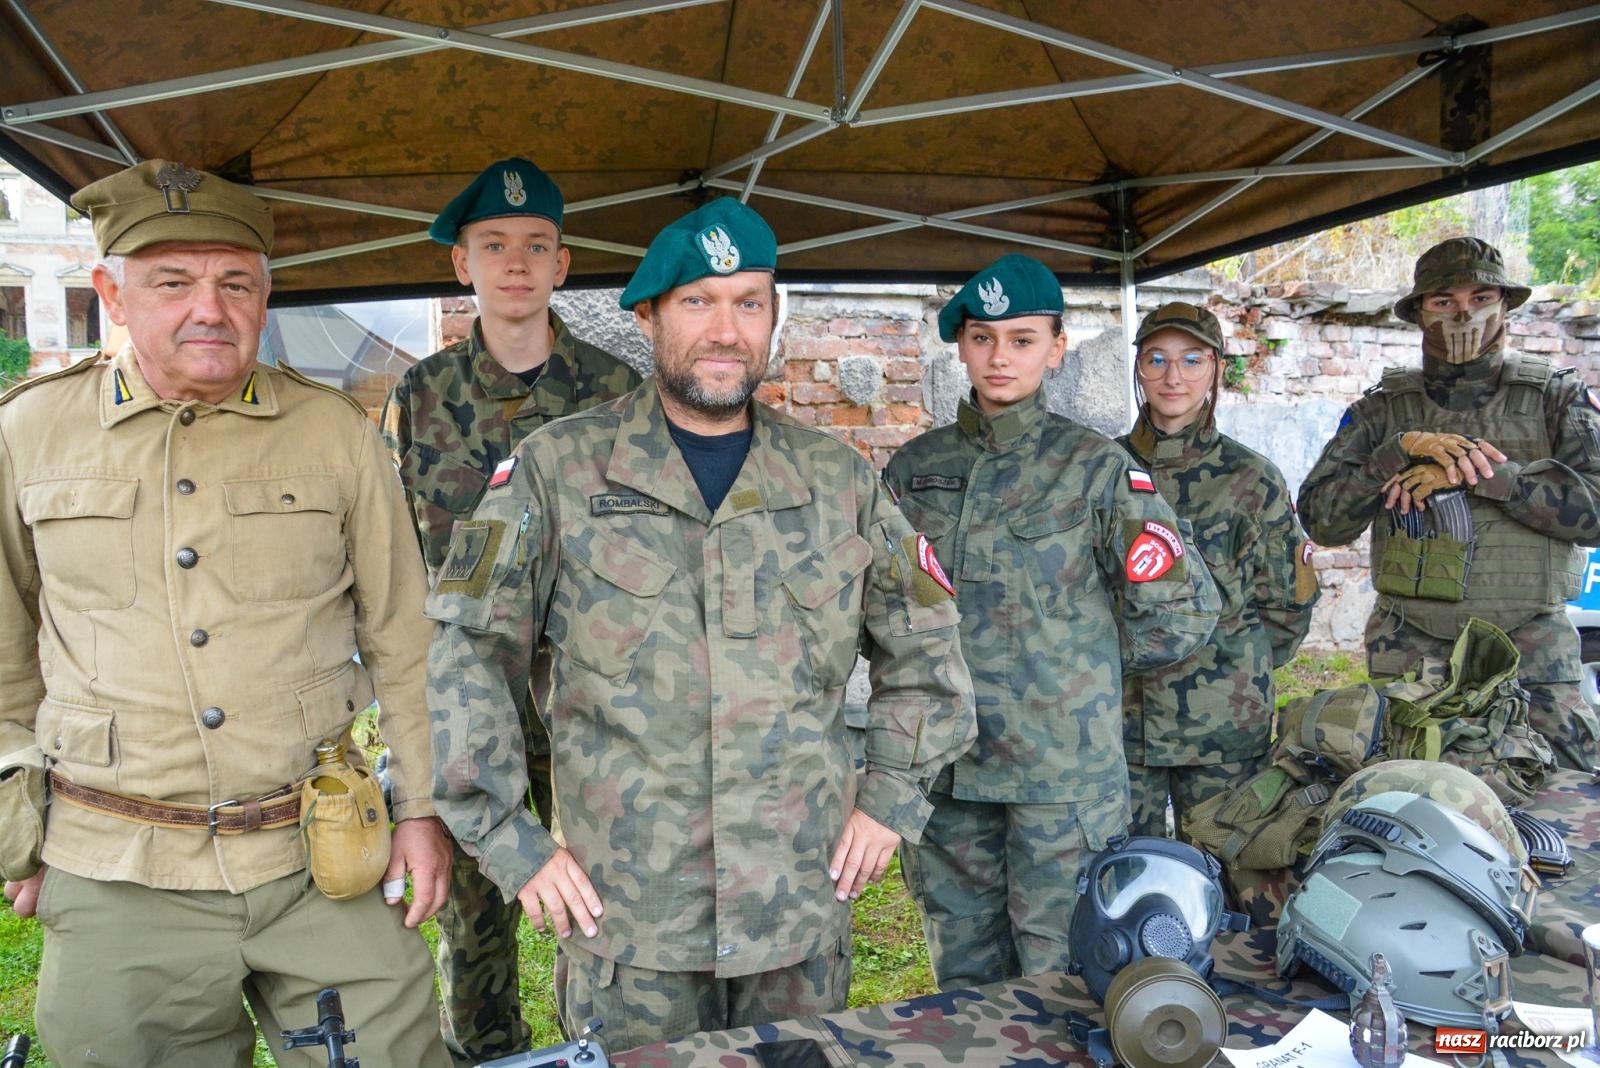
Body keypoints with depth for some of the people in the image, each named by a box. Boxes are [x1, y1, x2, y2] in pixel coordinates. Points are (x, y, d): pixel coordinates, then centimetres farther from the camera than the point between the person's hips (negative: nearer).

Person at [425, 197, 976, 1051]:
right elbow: (464, 652, -4)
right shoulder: (559, 468, -4)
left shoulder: (839, 481, 4)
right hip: (625, 912, -2)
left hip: (804, 908, 3)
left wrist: (890, 798, 6)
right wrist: (506, 837, -7)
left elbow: (923, 650, 13)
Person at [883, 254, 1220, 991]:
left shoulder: (1094, 467, -3)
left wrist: (1084, 656, 2)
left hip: (1062, 767, -4)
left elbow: (1184, 610, -3)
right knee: (963, 983, 16)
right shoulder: (916, 467, 7)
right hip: (944, 763, 4)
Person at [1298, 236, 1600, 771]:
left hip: (1533, 657, 0)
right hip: (1409, 655, 1)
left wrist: (1474, 474, -15)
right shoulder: (1382, 410, 9)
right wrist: (1401, 452, -13)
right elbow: (1320, 517, -1)